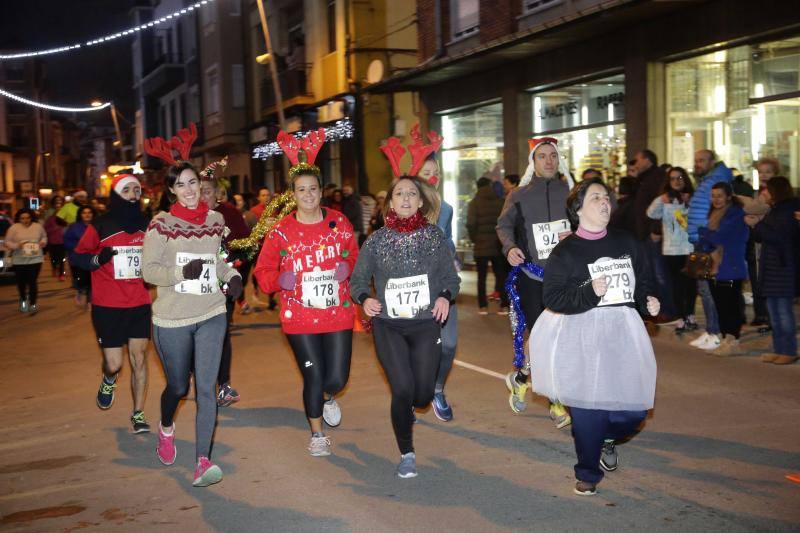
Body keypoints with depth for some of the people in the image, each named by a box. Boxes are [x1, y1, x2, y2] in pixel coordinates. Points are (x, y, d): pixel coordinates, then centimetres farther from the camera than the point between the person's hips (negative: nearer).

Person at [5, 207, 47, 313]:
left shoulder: (38, 227, 3)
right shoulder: (13, 228, -3)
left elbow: (44, 236, 19)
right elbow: (7, 243, -1)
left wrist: (43, 241, -3)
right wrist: (17, 245, -18)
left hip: (35, 259, 0)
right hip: (19, 261, 0)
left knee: (33, 282, -8)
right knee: (21, 282, 10)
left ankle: (33, 304, 1)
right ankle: (23, 300, 36)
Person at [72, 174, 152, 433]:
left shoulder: (147, 225, 6)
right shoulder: (100, 226, -4)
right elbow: (77, 257, -1)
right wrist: (98, 258, -19)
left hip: (140, 305, 3)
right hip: (108, 307, -3)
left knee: (139, 358, 2)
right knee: (114, 363, -2)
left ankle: (138, 414, 15)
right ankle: (109, 381, 35)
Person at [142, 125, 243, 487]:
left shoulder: (215, 219, 5)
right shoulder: (161, 224, -8)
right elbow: (148, 270, -9)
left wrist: (232, 276, 1)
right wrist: (181, 272, -25)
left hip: (211, 315, 2)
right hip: (172, 319, -2)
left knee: (206, 387, -7)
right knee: (178, 386, 14)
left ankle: (203, 461, -4)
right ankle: (166, 428, 47)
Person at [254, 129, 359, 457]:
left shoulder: (339, 222, 0)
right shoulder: (281, 231, -4)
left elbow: (354, 256, 13)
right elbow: (263, 273, 1)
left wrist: (347, 267, -8)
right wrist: (280, 279, -19)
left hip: (338, 313, 1)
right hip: (299, 317, -1)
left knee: (337, 378, 0)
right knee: (313, 377, 3)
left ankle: (328, 397, 40)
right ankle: (317, 434, 27)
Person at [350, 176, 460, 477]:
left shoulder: (434, 236, 4)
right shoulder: (376, 240, 2)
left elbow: (451, 277, 10)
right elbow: (358, 279, 8)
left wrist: (446, 295, -10)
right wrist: (364, 298, -12)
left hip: (426, 325, 1)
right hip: (388, 326, -1)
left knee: (422, 394, -1)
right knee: (403, 389, -12)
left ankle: (404, 410, 39)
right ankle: (406, 454, 10)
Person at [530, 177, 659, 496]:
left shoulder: (628, 243, 10)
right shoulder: (565, 252, -2)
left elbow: (644, 282, 21)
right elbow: (553, 299, -9)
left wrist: (648, 301, 2)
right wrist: (590, 292, -21)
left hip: (623, 331, 4)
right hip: (583, 336, -4)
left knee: (633, 408, 1)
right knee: (588, 407, -6)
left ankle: (607, 439, 36)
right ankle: (588, 473, 15)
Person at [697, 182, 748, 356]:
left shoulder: (736, 214, -10)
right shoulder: (712, 214, 15)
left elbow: (720, 237, -19)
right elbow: (703, 243, 15)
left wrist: (702, 231, -5)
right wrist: (705, 243, -8)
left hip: (731, 269, -8)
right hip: (715, 269, 8)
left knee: (731, 306, -4)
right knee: (720, 307, 10)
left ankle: (733, 342, 1)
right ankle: (725, 340, 16)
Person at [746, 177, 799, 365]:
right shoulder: (775, 210, 16)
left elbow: (778, 236, -21)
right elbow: (760, 238, 19)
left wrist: (758, 225, -15)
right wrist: (756, 224, 2)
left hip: (784, 268, -9)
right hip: (771, 267, 9)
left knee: (784, 310, -5)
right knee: (773, 310, 11)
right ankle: (779, 349, 17)